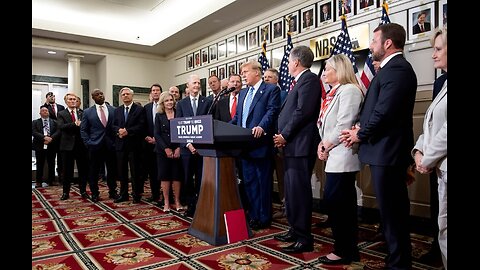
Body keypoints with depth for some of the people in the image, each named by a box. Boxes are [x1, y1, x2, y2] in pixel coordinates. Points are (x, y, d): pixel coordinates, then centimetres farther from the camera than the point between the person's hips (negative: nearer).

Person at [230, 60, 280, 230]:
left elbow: (272, 111, -15)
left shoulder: (271, 89, -2)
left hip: (261, 144, -7)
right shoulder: (242, 93, 21)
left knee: (263, 182, 2)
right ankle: (253, 215, 24)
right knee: (249, 181, 13)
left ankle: (264, 218, 13)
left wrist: (261, 127, -30)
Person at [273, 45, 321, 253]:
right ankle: (295, 230, 30)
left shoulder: (309, 79, -11)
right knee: (291, 190, 17)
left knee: (299, 190, -6)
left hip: (300, 145, -11)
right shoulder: (299, 81, 20)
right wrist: (282, 135, 8)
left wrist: (284, 135, -13)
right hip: (291, 145, 11)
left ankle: (304, 238, 5)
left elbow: (303, 111, -20)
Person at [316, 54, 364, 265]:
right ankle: (349, 249, 23)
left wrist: (328, 145, -9)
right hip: (334, 155, 9)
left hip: (342, 155, -9)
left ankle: (343, 251, 8)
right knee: (344, 202, 13)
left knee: (334, 200, -6)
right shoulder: (333, 93, 19)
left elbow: (344, 124, -18)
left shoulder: (349, 90, -10)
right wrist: (322, 143, 4)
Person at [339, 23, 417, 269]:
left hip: (386, 151, -10)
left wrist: (360, 134, -8)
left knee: (391, 211, -1)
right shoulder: (392, 68, 16)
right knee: (394, 209, 18)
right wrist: (361, 128, 3)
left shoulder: (396, 69, -16)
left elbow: (384, 112, -23)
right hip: (386, 150, 10)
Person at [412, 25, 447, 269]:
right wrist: (419, 151, 4)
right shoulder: (444, 83, 19)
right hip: (441, 167, 9)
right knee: (443, 231, 15)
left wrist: (428, 159, -9)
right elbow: (432, 126, 18)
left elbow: (446, 130, -20)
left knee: (444, 231, -1)